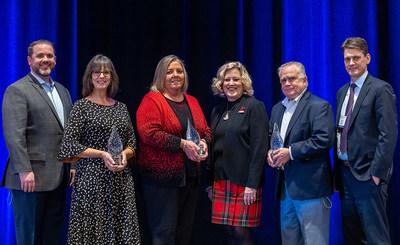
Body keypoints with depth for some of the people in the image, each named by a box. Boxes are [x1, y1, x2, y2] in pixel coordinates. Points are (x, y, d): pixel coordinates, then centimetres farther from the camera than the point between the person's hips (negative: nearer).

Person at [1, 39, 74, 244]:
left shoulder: (62, 91, 18)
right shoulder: (17, 90, -6)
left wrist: (73, 164, 12)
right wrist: (24, 171, -21)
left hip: (58, 177, 7)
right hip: (31, 177, -7)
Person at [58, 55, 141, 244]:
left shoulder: (121, 108, 14)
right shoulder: (82, 106, 1)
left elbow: (132, 144, 16)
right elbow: (69, 145, -6)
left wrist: (125, 154, -6)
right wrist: (102, 154, -13)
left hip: (121, 178, 4)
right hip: (92, 178, -4)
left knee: (123, 229, 1)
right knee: (92, 229, -4)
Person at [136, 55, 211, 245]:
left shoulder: (192, 102, 17)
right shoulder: (152, 100, -4)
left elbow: (206, 131, 21)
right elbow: (149, 133, -17)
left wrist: (203, 142, -3)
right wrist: (183, 144, -20)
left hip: (190, 177, 7)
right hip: (162, 177, -7)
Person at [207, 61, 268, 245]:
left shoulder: (254, 106, -4)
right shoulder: (218, 111, 15)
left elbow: (259, 148, -11)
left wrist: (252, 185, -18)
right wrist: (210, 183, 13)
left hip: (244, 181, -6)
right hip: (221, 180, 6)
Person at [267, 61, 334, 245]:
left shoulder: (319, 106, -7)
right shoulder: (277, 109, 19)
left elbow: (324, 140, -18)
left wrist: (291, 152, -18)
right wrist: (269, 153, 1)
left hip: (310, 187, -8)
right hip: (285, 186, 8)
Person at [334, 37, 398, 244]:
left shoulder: (380, 89, -8)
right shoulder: (342, 92, 16)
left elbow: (389, 134, -14)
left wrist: (377, 172, -19)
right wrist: (338, 170, 13)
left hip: (367, 173, -7)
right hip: (345, 172, 8)